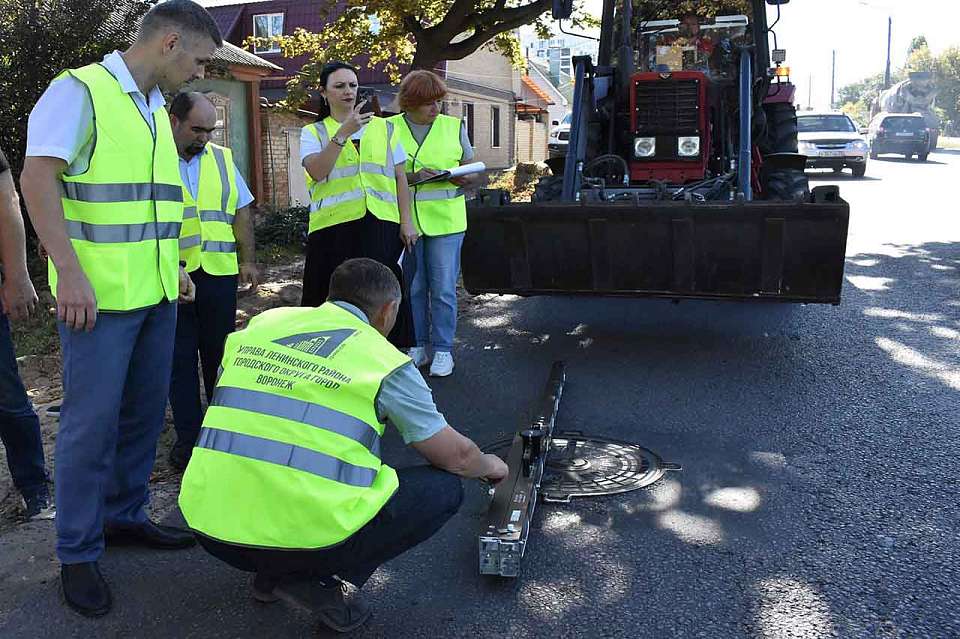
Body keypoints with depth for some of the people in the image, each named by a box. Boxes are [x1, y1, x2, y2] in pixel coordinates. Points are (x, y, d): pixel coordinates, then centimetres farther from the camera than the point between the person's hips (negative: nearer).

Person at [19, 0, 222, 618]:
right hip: (97, 295, -8)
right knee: (92, 422, -1)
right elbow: (38, 176, -17)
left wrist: (173, 267, 20)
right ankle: (78, 553, 13)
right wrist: (70, 270, -24)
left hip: (156, 294, 8)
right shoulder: (81, 90, -8)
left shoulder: (156, 109, 17)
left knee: (145, 412, 14)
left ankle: (124, 514, 31)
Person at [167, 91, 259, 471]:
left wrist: (248, 260, 6)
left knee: (219, 352, 10)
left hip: (219, 272, 3)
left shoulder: (221, 158, 12)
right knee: (179, 357, 4)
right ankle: (188, 436, 14)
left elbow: (241, 212, 13)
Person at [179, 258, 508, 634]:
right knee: (444, 487, 10)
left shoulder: (262, 323, 12)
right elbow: (456, 456, 6)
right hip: (308, 538, -5)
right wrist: (489, 466, 29)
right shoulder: (385, 360, 0)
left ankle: (272, 573, 20)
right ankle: (321, 579, 2)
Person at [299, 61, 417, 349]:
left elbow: (400, 177, 12)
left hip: (381, 225, 1)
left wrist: (406, 221, 5)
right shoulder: (313, 132, 9)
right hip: (334, 225, -1)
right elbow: (317, 171, -10)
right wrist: (343, 133, -18)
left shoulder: (384, 127, 13)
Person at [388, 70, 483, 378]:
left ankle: (443, 350, 9)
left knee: (443, 288, -1)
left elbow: (473, 172, 11)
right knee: (412, 287, 7)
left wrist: (464, 179, -12)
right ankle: (418, 347, 19)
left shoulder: (454, 127, 8)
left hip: (445, 220, 0)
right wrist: (411, 177, -16)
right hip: (403, 220, 0)